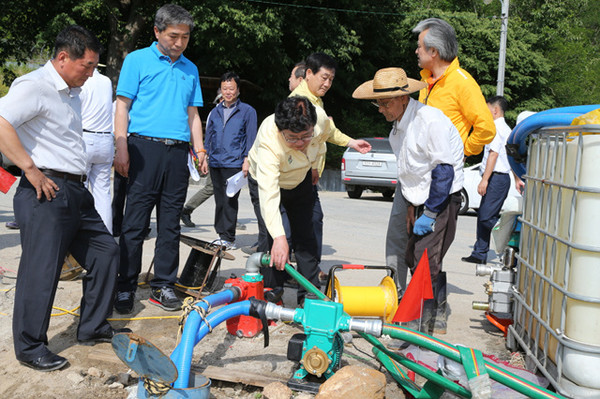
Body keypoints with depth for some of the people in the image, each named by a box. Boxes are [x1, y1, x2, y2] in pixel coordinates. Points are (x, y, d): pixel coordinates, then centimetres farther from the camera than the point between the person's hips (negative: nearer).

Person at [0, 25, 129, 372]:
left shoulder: (72, 93, 19)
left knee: (106, 252, 12)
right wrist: (31, 169, -23)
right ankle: (30, 348, 11)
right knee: (41, 271, -4)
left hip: (77, 191, 10)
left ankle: (93, 328, 25)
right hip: (47, 192, -10)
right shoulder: (35, 86, -11)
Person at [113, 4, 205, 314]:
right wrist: (121, 148, -9)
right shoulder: (137, 60, 5)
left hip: (178, 151, 4)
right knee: (135, 223, -3)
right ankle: (126, 287, 5)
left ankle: (163, 285, 14)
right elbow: (123, 105, 1)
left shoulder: (190, 69, 18)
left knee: (170, 224, 6)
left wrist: (200, 151, 11)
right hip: (145, 147, -4)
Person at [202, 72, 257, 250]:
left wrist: (247, 160, -7)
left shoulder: (247, 111, 4)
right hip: (215, 163, 5)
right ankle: (221, 234, 17)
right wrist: (205, 156, 14)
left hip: (234, 163, -5)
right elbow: (209, 135, 22)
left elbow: (251, 138, 1)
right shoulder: (216, 111, 17)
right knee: (219, 200, 9)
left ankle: (228, 238, -5)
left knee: (230, 200, -9)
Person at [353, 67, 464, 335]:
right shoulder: (400, 123, 7)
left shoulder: (430, 120, -21)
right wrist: (412, 205, 12)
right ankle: (438, 317, 27)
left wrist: (430, 214, -21)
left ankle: (428, 331, -5)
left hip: (443, 199, -9)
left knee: (425, 263, -14)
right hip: (424, 200, 9)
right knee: (413, 258, 12)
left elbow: (444, 170, -22)